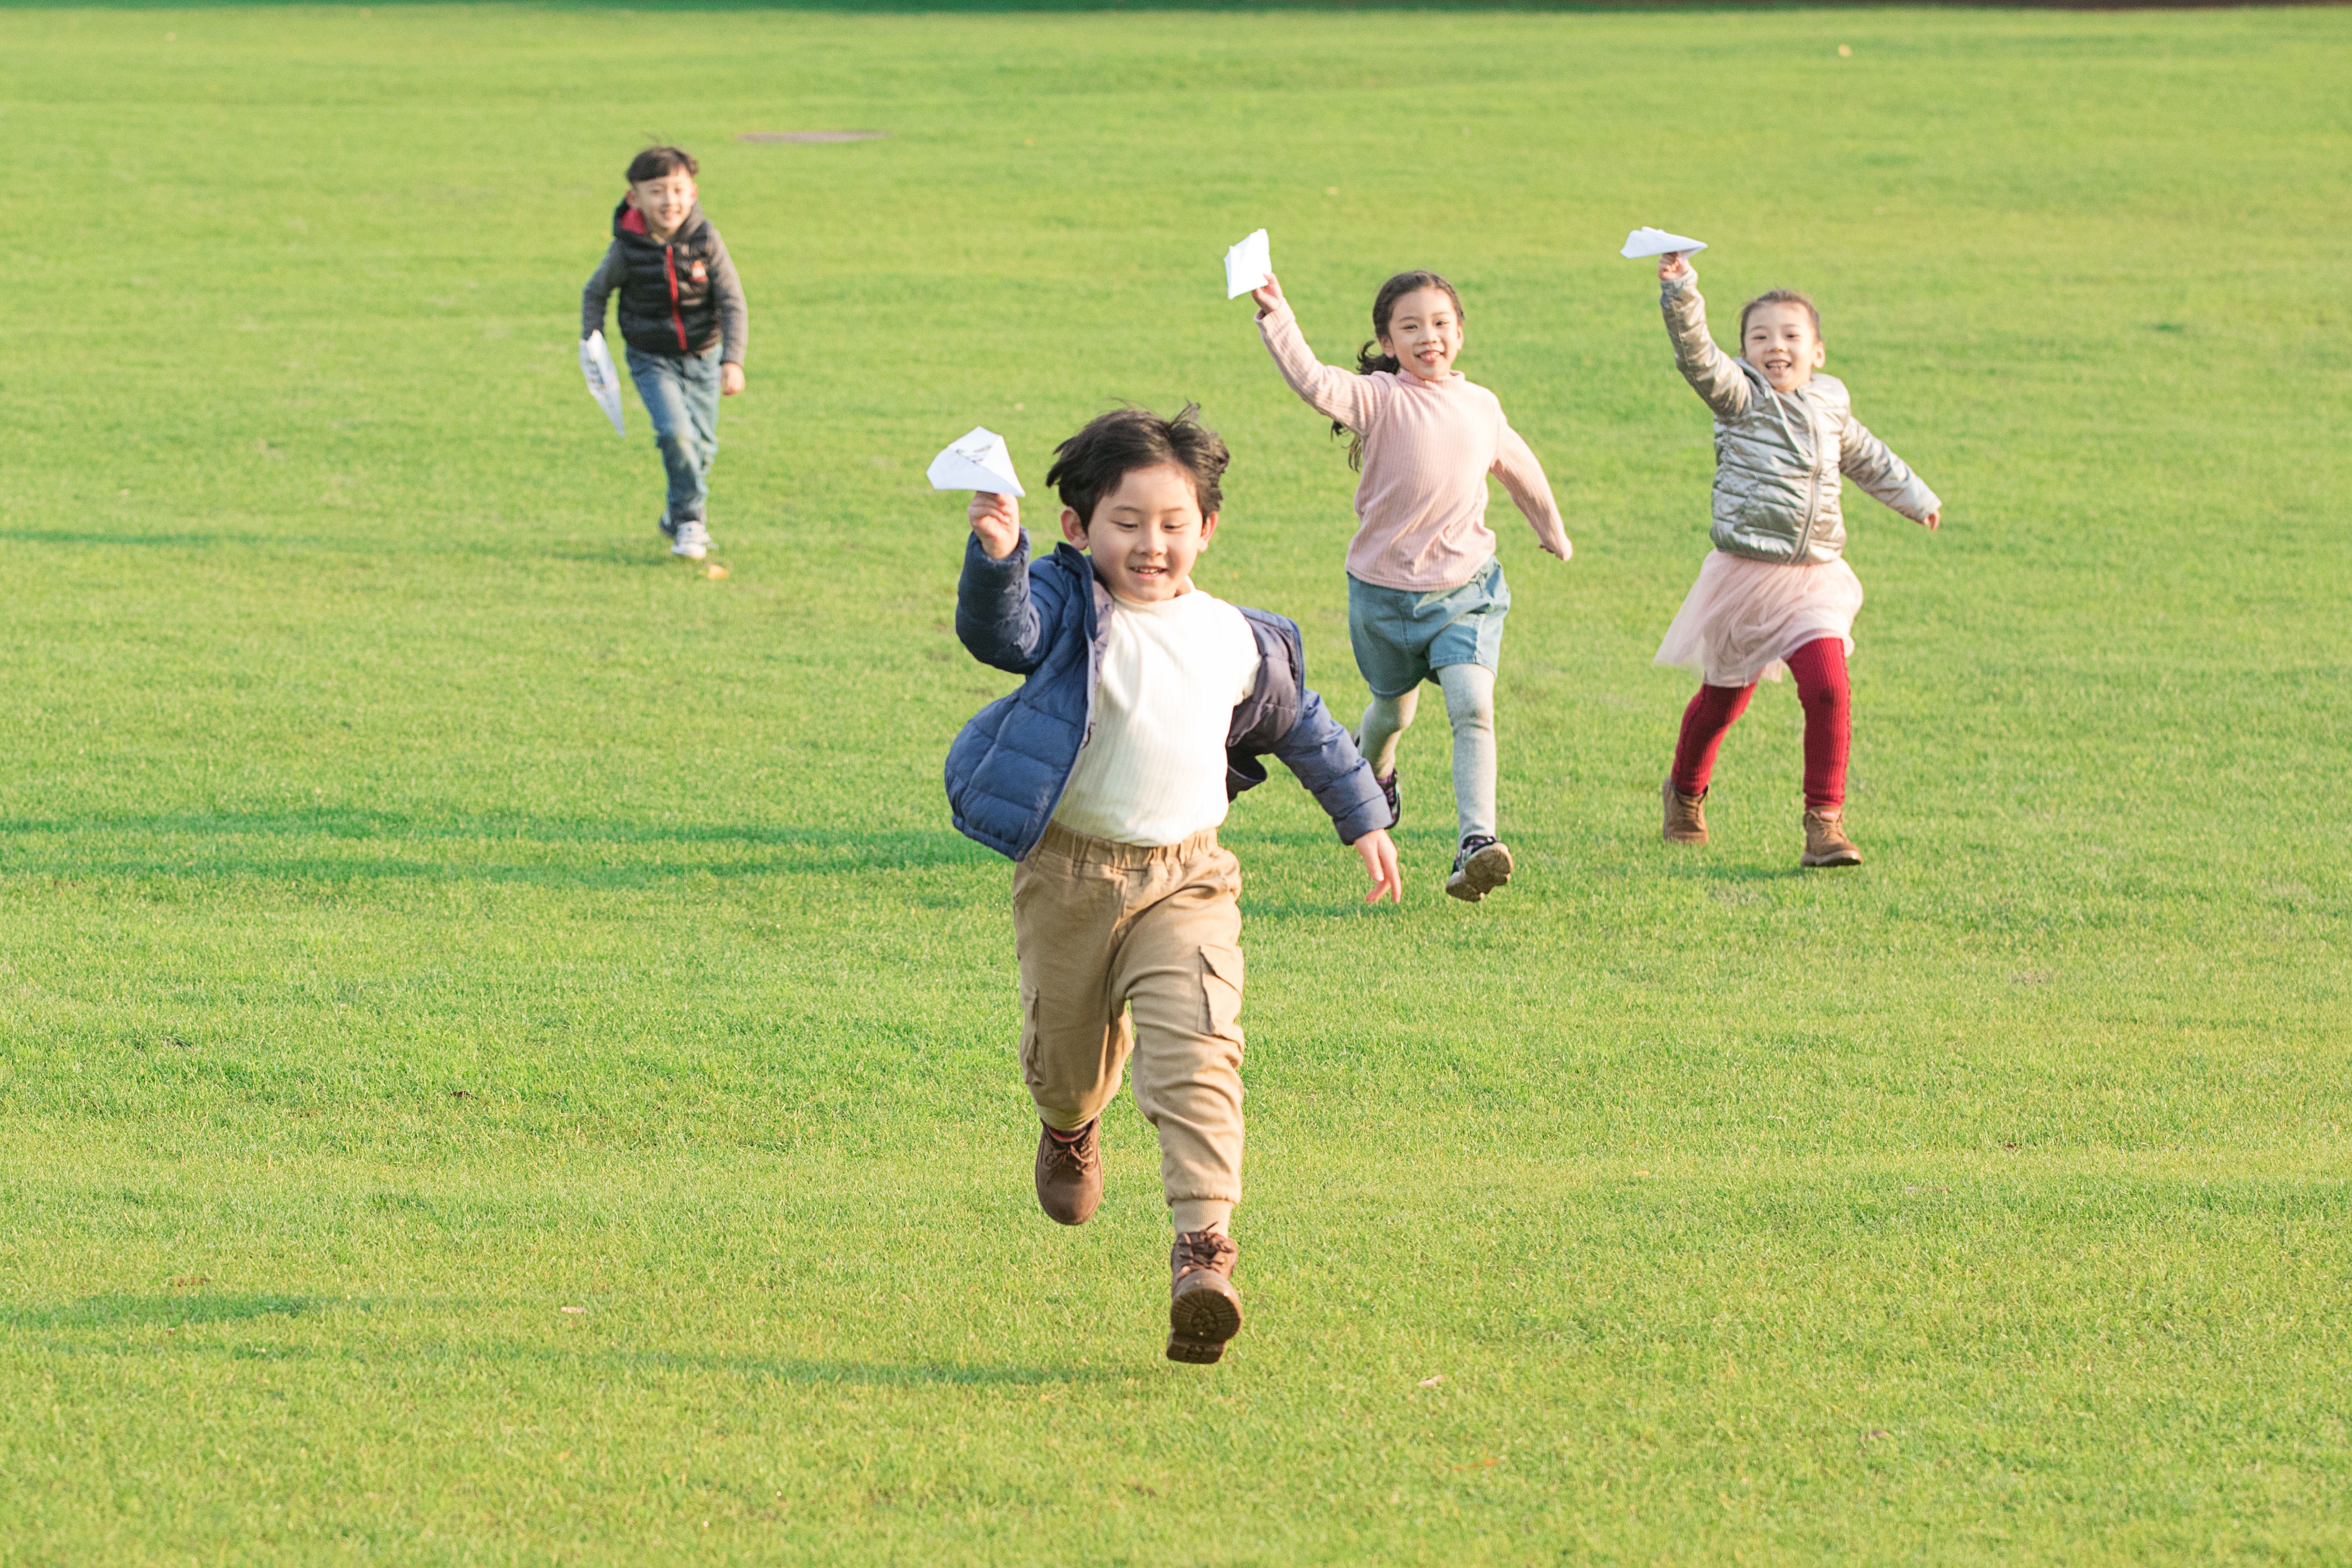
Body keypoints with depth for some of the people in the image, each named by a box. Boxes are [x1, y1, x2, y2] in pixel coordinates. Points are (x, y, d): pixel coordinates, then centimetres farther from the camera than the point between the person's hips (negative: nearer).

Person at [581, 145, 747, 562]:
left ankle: (680, 518, 33)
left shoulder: (706, 242, -14)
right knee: (676, 432, -21)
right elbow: (595, 293, 4)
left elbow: (733, 304, -11)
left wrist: (733, 361, -21)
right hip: (651, 360, -2)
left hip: (702, 357, 2)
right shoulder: (627, 250, -15)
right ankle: (691, 518, -4)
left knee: (701, 445, 8)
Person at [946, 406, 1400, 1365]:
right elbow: (998, 632, -32)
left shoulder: (1236, 642, 2)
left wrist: (1363, 819, 28)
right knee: (1065, 1051, 17)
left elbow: (1302, 726, 20)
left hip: (1184, 879, 1)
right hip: (1068, 874, -1)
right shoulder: (1066, 612, -9)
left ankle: (1204, 1245, -24)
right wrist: (995, 560, -53)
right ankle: (1070, 1131, 54)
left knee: (1195, 1057, -17)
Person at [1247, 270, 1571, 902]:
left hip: (1465, 588, 1)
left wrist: (1553, 531, 36)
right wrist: (1276, 319, -50)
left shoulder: (1481, 406, 1)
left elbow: (1519, 469, 21)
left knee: (1473, 704, -19)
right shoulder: (1379, 399, -12)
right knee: (1394, 707, 19)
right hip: (1386, 588, -1)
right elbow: (1315, 383, -33)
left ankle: (1476, 842, -26)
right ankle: (1372, 768, 56)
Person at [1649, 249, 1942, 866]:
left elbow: (1864, 456, 28)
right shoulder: (1740, 398, -6)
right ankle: (1686, 792, 39)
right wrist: (1680, 291, -41)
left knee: (1828, 690, -16)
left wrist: (1914, 496, 41)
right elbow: (1698, 356, -25)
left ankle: (1825, 820, -8)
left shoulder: (1830, 405, 8)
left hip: (1815, 578, 3)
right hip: (1745, 576, -2)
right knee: (1724, 698, 12)